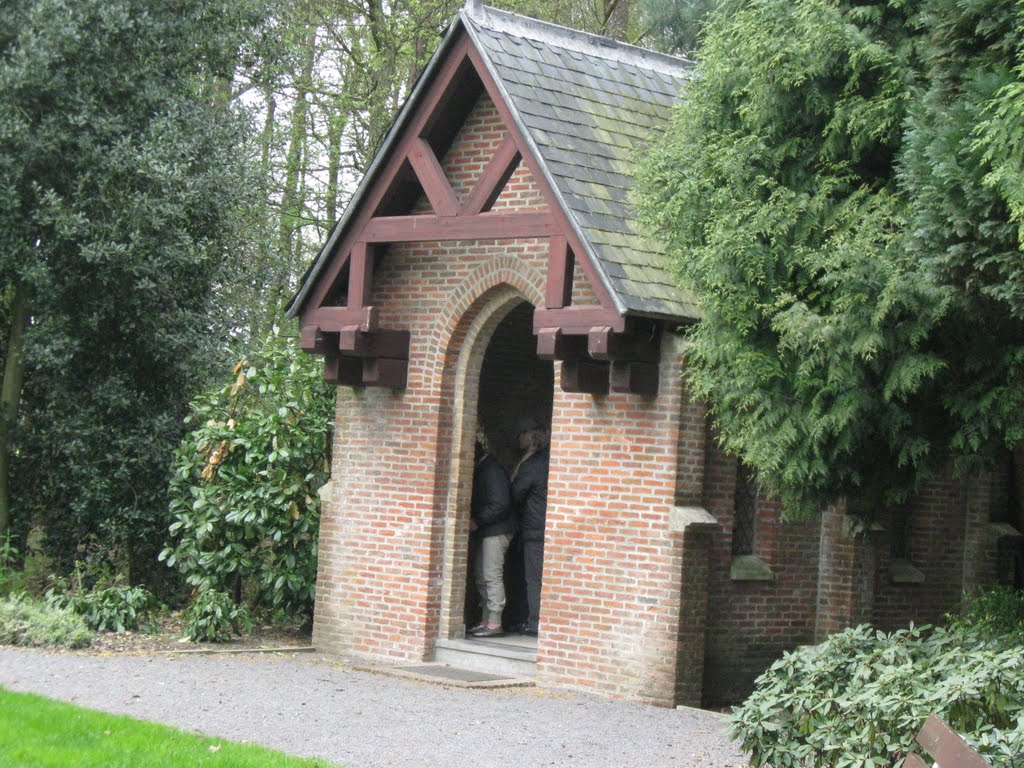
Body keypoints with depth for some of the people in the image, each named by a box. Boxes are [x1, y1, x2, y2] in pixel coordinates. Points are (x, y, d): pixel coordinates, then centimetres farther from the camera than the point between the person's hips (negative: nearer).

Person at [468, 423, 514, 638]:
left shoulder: (492, 469, -16)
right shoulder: (480, 468, 15)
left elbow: (500, 504, -21)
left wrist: (477, 521, -17)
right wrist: (474, 520, 7)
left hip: (496, 531, -10)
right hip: (485, 532, 10)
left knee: (492, 577, -10)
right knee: (482, 578, 12)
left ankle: (494, 623, -9)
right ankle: (485, 621, 17)